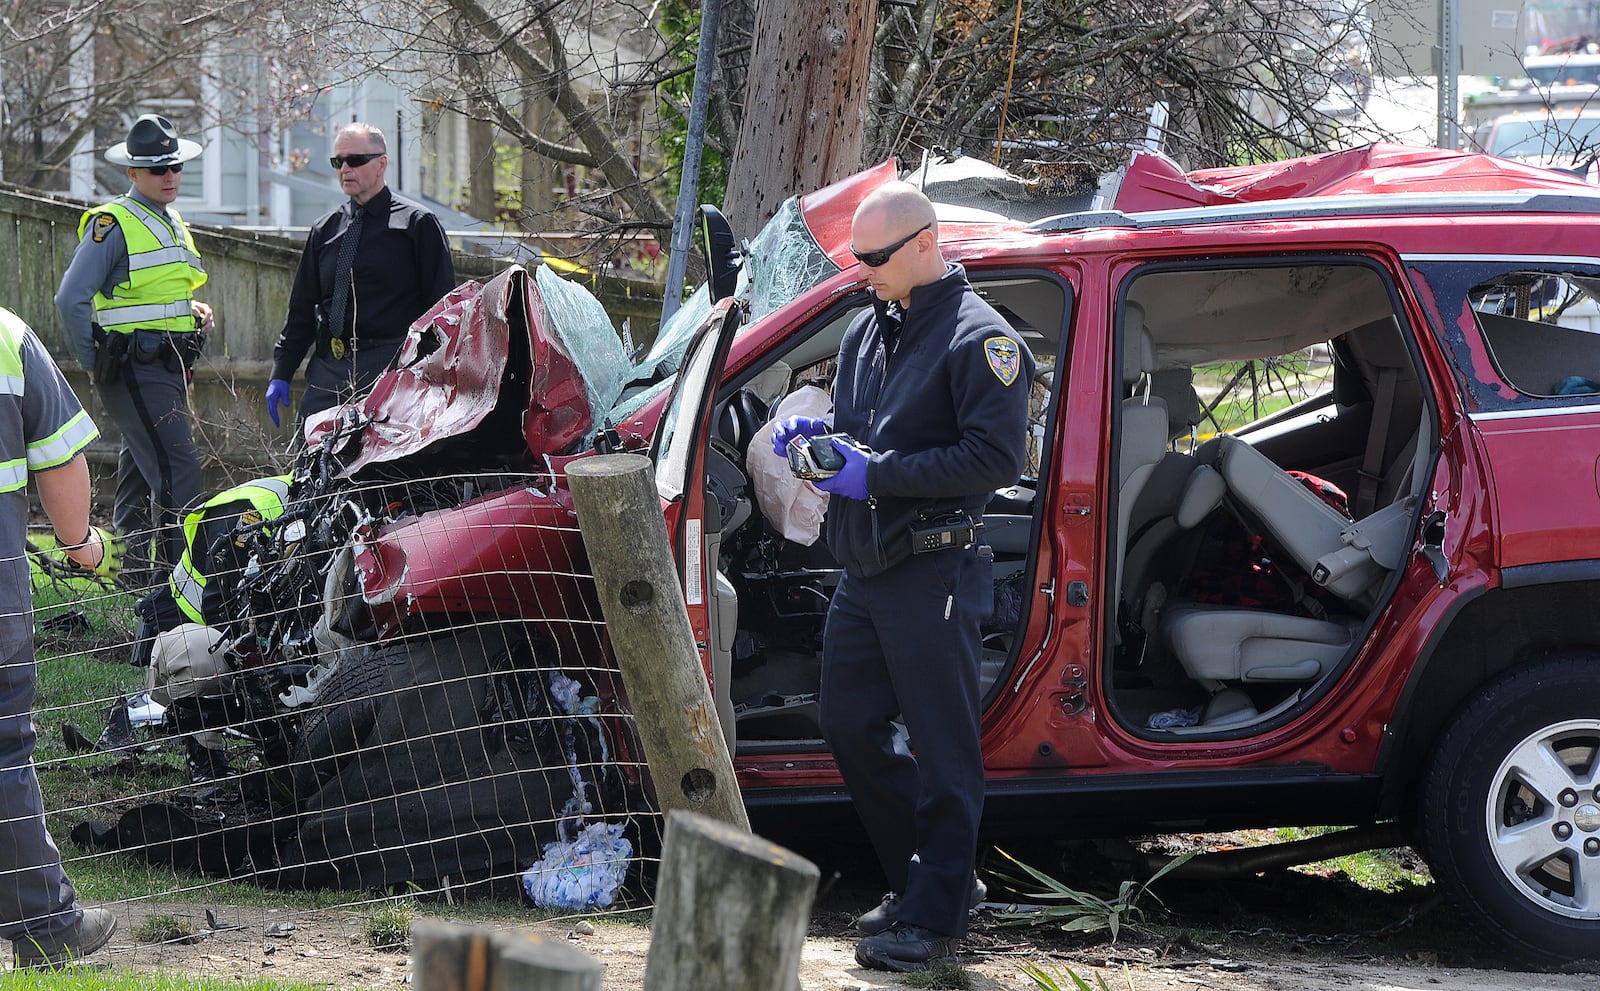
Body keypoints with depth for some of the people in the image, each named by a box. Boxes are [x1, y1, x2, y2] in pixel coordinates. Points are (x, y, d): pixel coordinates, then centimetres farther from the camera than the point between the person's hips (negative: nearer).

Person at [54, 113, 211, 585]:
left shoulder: (173, 224, 17)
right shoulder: (113, 223, -11)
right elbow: (72, 299, -16)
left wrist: (193, 310, 10)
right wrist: (93, 364, -10)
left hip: (169, 367, 9)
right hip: (133, 369, -9)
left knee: (142, 468, 13)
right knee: (178, 467, -16)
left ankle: (130, 573, 20)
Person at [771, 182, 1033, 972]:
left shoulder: (978, 338, -10)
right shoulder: (867, 330, 16)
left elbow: (997, 458, -18)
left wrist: (878, 473, -21)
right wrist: (812, 434, 3)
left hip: (932, 577, -9)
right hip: (862, 573, 9)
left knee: (942, 749, -3)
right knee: (851, 729, 12)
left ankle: (935, 915, 2)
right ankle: (917, 878, 25)